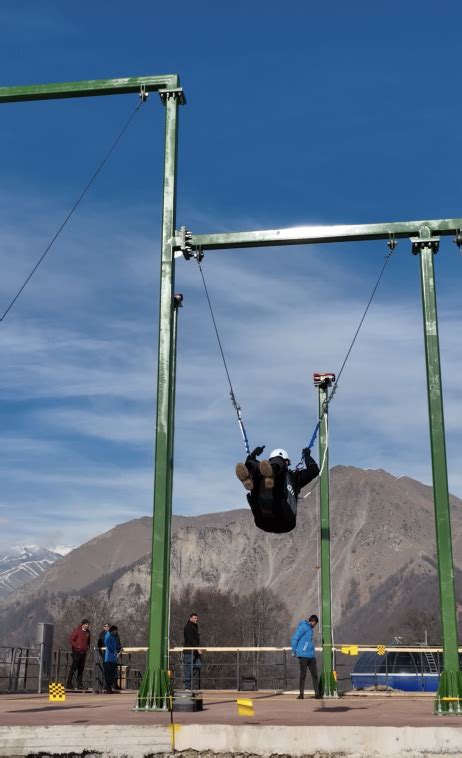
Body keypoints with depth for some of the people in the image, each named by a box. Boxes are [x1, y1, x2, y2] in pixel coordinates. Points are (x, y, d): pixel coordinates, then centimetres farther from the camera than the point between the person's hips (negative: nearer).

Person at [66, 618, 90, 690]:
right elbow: (71, 640, -8)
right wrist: (77, 646, -16)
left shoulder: (87, 632, 12)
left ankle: (80, 685, 10)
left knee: (81, 669, 7)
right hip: (77, 652, -6)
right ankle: (69, 684, -1)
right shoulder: (77, 630, -6)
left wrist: (87, 647, 8)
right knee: (74, 667, -6)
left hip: (84, 652, 6)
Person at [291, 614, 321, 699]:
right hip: (303, 655, -8)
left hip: (311, 656, 8)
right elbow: (295, 638, -14)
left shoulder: (309, 628, 18)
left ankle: (317, 693, 10)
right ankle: (301, 694, 6)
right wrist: (294, 651, -9)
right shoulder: (303, 627, -9)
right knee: (303, 675, -1)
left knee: (315, 675, 6)